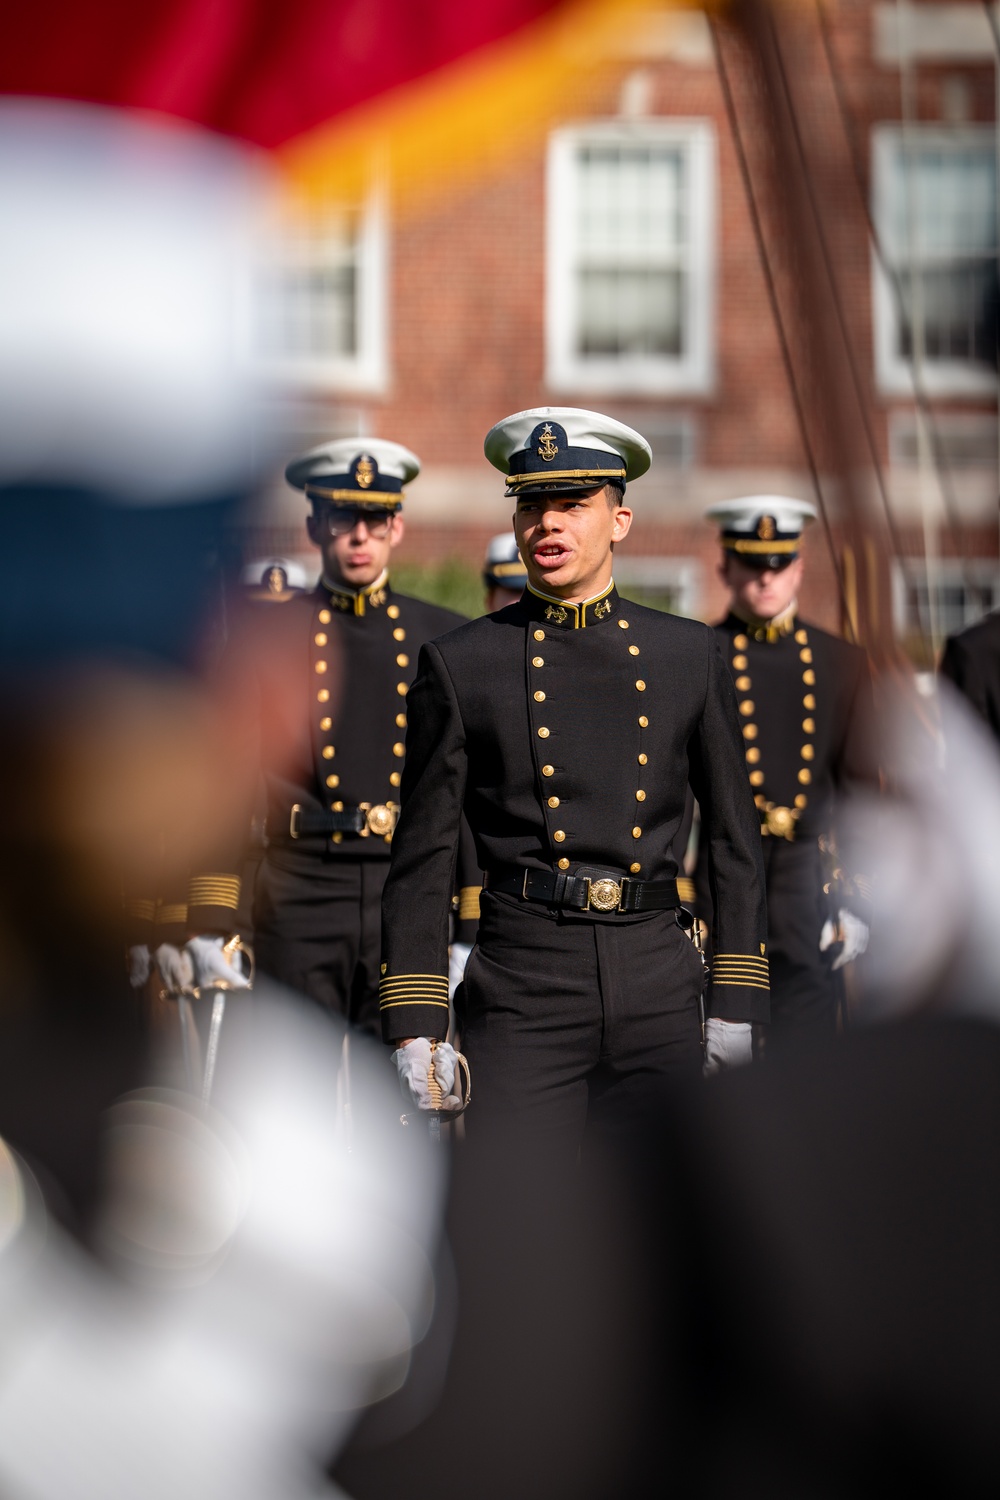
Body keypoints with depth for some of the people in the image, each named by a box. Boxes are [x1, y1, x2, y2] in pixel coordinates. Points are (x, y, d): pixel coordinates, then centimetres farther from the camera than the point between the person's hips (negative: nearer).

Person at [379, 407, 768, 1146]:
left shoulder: (689, 655, 9)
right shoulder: (460, 664, 3)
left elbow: (736, 840, 12)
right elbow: (421, 858, 3)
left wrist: (736, 1008, 5)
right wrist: (415, 1030, -3)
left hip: (658, 985, 2)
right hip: (522, 983, -2)